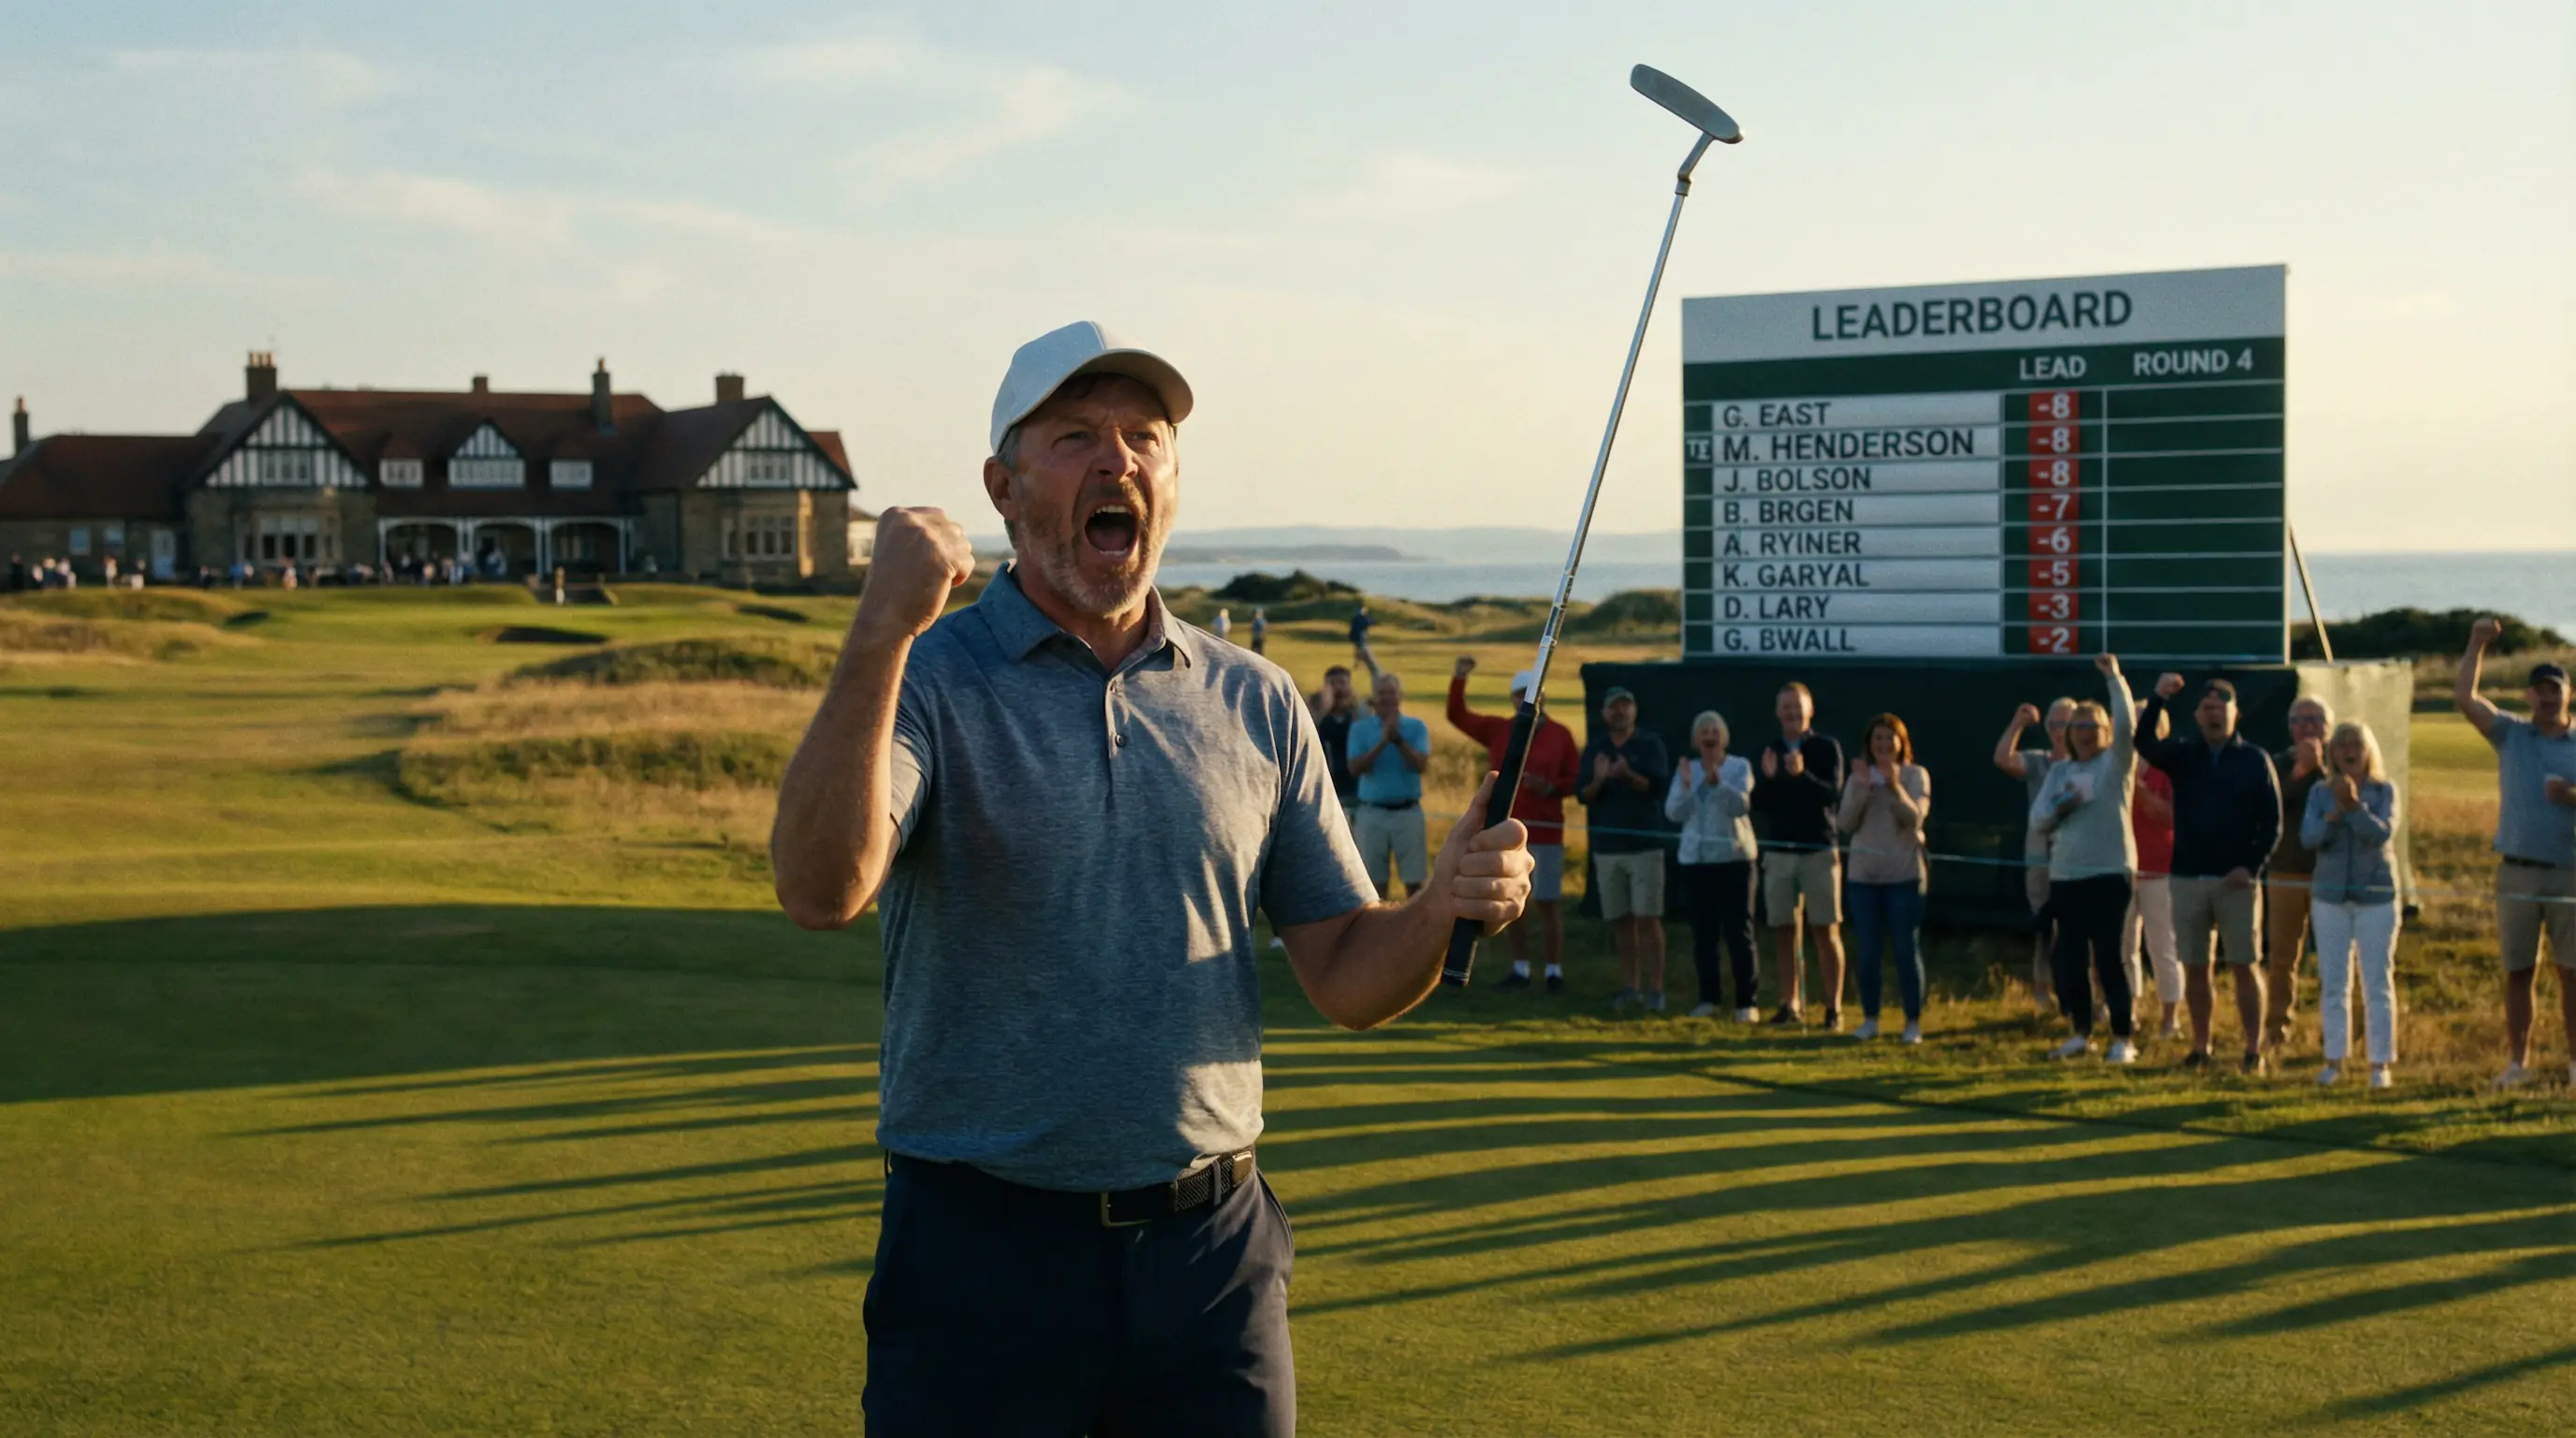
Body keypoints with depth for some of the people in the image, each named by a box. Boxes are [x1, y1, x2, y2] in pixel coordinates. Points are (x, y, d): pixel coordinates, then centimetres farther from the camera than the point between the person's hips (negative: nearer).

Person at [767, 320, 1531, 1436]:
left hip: (1213, 1246, 3)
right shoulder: (924, 682, -3)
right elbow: (821, 892, -23)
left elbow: (1345, 979, 11)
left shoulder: (1254, 703, 8)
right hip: (983, 1248, -3)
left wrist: (1444, 906, -10)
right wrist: (881, 632, -32)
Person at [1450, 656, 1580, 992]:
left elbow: (1575, 779, 2)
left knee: (1547, 903, -3)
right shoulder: (1497, 730, 7)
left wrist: (1550, 788, -16)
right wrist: (1459, 679, -9)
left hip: (1545, 831, -3)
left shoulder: (1561, 735, 1)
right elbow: (1457, 716, 4)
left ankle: (1554, 970, 4)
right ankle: (1520, 969, 16)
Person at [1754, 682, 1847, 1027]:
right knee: (1786, 932, 3)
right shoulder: (1769, 751, 9)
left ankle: (1834, 1008, -1)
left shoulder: (1827, 747, 0)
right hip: (1778, 852, 3)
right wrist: (1768, 777, -16)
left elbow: (1834, 795, -11)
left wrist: (1802, 775, -27)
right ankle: (1790, 1004, 8)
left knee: (1826, 932, -4)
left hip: (1818, 851, -3)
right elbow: (1757, 803, 3)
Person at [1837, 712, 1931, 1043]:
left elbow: (1914, 818, -13)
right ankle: (1870, 1019, 15)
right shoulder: (1858, 777, 7)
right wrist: (1861, 789, -15)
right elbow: (1844, 824, -3)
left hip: (1904, 875, -2)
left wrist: (1894, 786, -25)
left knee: (1906, 950, 0)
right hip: (1864, 876, 2)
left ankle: (1913, 1022, 6)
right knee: (1868, 952, 6)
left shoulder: (1915, 776, 0)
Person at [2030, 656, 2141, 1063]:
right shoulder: (2059, 772, 14)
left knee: (2111, 959, -4)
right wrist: (2060, 806, -11)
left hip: (2108, 873, -5)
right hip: (2064, 876, 5)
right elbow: (2036, 818, 8)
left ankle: (2124, 1038, 3)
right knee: (2070, 961, 9)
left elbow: (2126, 724, -16)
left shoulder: (2115, 763, 1)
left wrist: (2113, 676, -19)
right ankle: (2080, 1033, 22)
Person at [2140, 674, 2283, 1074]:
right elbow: (2145, 745, -13)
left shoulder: (2255, 760, 3)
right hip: (2187, 877, 2)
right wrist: (2158, 700, -27)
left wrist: (2251, 866, -12)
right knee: (2194, 967, 6)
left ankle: (2254, 1051, 2)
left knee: (2245, 966, -3)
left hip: (2237, 880, -2)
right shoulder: (2182, 754, 8)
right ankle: (2200, 1048, 15)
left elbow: (2272, 823, 1)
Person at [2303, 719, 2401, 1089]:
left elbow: (2382, 833, -16)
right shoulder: (2320, 793, 3)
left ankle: (2380, 1063, 4)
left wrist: (2355, 806, -30)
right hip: (2330, 897, 2)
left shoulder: (2384, 791, -2)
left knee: (2377, 982, -1)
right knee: (2333, 982, 6)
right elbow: (2308, 837, -8)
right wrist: (2334, 814, -25)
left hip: (2375, 896, -2)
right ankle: (2334, 1059, 14)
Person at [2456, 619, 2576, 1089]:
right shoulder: (2510, 734, 7)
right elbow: (2463, 698, -4)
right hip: (2517, 874, 1)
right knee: (2518, 973, 5)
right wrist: (2477, 644, -8)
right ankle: (2518, 1062, 10)